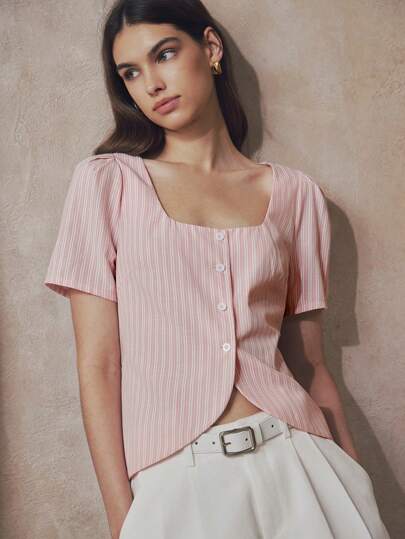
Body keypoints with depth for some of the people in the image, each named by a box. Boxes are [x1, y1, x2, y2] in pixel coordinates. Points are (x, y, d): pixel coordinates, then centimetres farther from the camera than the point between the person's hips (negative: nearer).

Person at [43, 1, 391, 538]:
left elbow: (308, 361, 8)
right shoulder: (106, 180, 1)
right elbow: (98, 364, -4)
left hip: (297, 463, 2)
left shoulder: (295, 193, 7)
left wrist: (356, 486, 1)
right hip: (174, 482, -2)